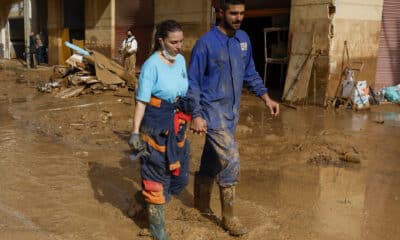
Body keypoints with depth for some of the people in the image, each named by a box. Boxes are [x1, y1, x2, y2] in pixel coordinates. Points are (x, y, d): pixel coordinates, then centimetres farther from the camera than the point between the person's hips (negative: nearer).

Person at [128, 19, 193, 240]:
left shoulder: (181, 60, 3)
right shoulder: (152, 65, -17)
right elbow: (141, 101, -17)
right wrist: (135, 132, -20)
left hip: (177, 125, 7)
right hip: (156, 126, -7)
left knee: (179, 175, 15)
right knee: (157, 174, 6)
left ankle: (148, 196, 41)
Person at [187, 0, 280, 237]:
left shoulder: (244, 38, 5)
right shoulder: (206, 43, -14)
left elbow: (250, 73, 15)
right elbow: (193, 82, -12)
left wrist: (266, 97, 5)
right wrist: (196, 115, -18)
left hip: (233, 110, 6)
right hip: (213, 110, -6)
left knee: (213, 158, 17)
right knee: (231, 160, -12)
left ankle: (202, 202, 36)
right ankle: (229, 217, 4)